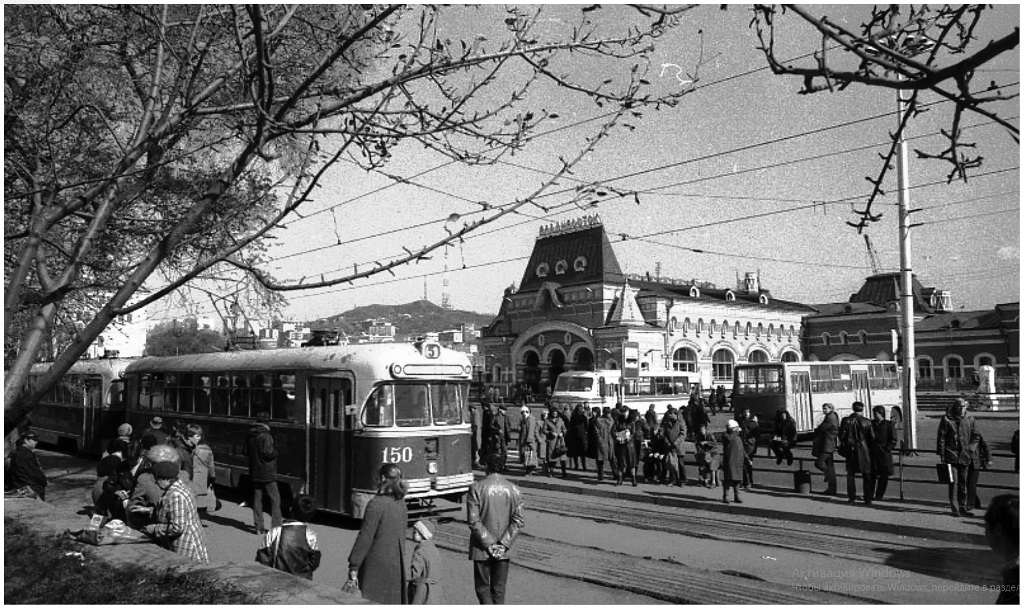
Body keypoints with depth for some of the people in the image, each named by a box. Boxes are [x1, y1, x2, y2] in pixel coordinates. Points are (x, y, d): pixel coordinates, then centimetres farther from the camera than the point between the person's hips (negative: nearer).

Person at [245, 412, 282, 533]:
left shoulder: (250, 436, 7)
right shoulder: (266, 436, -17)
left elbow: (246, 452, 13)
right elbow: (268, 453, -23)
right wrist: (275, 452, -3)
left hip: (255, 473, 7)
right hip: (267, 473, -7)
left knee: (257, 498, 11)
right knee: (275, 499, 2)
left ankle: (259, 526, 13)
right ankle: (276, 526, 0)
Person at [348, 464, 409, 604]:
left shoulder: (376, 504, -18)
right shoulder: (401, 503, 3)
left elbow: (365, 537, -17)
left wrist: (354, 566, -11)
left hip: (376, 563, -6)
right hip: (396, 564, 7)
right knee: (392, 600, 15)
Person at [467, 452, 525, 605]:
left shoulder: (476, 488, -9)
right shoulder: (514, 490, 0)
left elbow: (473, 521, -15)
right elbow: (518, 522, -5)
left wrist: (488, 544, -11)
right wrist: (503, 544, -7)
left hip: (481, 549, -3)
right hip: (504, 550, 3)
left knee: (482, 586, 9)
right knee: (499, 588, 15)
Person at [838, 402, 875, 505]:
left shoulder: (846, 421, -5)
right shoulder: (866, 422, -9)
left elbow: (841, 436, -2)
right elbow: (872, 438, -5)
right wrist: (871, 448, 10)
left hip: (850, 451, 1)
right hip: (864, 451, -1)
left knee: (850, 474, 12)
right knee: (867, 475, 8)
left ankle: (851, 497, 12)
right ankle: (868, 499, 8)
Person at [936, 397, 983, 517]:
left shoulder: (970, 420, 8)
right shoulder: (946, 419, -1)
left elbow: (976, 436, 16)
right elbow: (941, 438, -1)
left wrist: (971, 448, 1)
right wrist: (941, 455, -5)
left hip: (965, 456, 3)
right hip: (951, 456, -3)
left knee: (964, 483, 7)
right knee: (953, 482, -3)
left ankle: (963, 508, 16)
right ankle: (955, 509, 2)